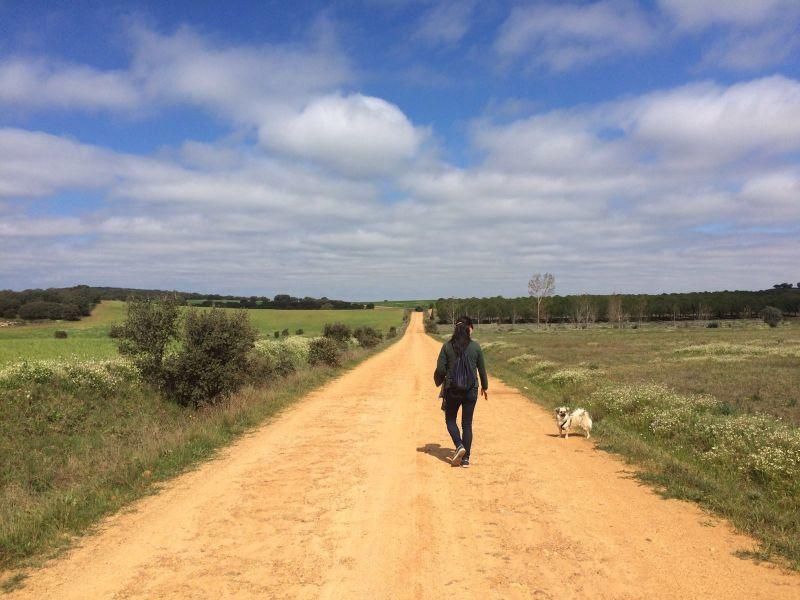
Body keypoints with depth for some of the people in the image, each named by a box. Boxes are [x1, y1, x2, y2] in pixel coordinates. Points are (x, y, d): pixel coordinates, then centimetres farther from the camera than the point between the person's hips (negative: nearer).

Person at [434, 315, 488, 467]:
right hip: (471, 390, 1)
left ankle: (459, 446, -6)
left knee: (450, 420, 17)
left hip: (452, 390, -1)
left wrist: (438, 382, 15)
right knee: (467, 424, 10)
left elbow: (440, 369, -6)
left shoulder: (447, 346, -6)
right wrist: (484, 387, 20)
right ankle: (466, 458, 10)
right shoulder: (475, 346, -3)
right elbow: (482, 369, 6)